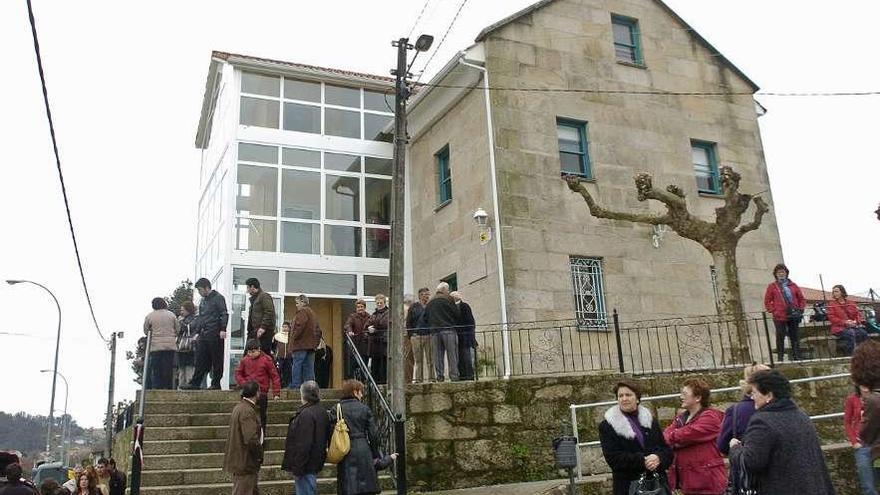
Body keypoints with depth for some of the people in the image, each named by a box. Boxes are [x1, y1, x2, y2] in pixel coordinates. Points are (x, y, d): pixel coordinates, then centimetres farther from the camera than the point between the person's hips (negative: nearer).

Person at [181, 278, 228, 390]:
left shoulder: (218, 298, -4)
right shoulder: (202, 301, 20)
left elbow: (224, 314, -11)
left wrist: (223, 329, -20)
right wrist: (197, 332, 18)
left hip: (215, 334, -7)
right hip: (203, 334, 7)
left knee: (216, 360, -1)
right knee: (200, 360, 6)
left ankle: (216, 384, 3)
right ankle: (195, 383, 8)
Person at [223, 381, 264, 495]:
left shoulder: (239, 407, 11)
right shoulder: (247, 411, -21)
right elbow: (251, 439, -27)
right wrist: (260, 454, -12)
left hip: (238, 459, 10)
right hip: (245, 462, -10)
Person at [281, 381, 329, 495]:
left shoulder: (306, 414, -22)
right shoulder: (322, 411, 9)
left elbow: (304, 444, -25)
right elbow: (326, 437, 16)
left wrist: (297, 468, -18)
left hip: (306, 464, -10)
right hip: (316, 462, 10)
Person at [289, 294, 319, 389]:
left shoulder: (302, 312, -7)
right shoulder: (312, 313, 21)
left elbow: (299, 327, -20)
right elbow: (317, 330, 21)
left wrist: (293, 338, -9)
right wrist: (315, 343, 20)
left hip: (300, 345, -9)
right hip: (311, 345, 9)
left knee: (296, 366, -7)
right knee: (309, 367, 7)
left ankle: (295, 386, -9)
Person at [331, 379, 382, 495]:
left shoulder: (335, 410, 0)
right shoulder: (364, 409, 0)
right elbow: (373, 434, 0)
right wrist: (375, 454, 12)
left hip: (345, 453, 1)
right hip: (363, 450, 0)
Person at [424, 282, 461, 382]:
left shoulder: (429, 302, 15)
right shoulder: (448, 299, -1)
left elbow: (425, 319, 15)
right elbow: (457, 314, -2)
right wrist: (454, 324, 15)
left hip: (434, 332, 5)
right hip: (448, 330, -5)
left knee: (438, 356, 5)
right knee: (452, 355, -4)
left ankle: (439, 377, 2)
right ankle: (454, 376, -8)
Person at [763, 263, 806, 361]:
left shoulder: (793, 285, 11)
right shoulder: (772, 287, 3)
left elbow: (802, 298, 16)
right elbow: (767, 302, 1)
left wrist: (800, 309, 3)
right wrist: (774, 311, -9)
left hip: (793, 317, 3)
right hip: (780, 317, -3)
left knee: (794, 337, 10)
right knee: (780, 338, -2)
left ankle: (797, 357, 18)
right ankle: (780, 359, 2)